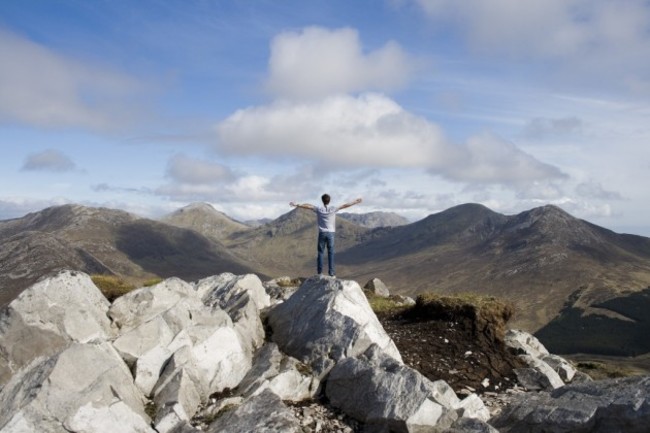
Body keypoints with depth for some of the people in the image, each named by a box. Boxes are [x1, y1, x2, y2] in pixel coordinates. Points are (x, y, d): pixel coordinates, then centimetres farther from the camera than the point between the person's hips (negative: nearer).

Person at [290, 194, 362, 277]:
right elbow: (345, 205, 2)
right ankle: (331, 271, 1)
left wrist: (297, 205, 14)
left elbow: (308, 206, 5)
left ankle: (319, 271, 8)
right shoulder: (333, 209, -3)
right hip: (330, 233, -1)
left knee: (320, 252, 7)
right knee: (331, 253, 3)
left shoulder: (319, 209, -2)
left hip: (322, 233, 1)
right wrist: (355, 202, 10)